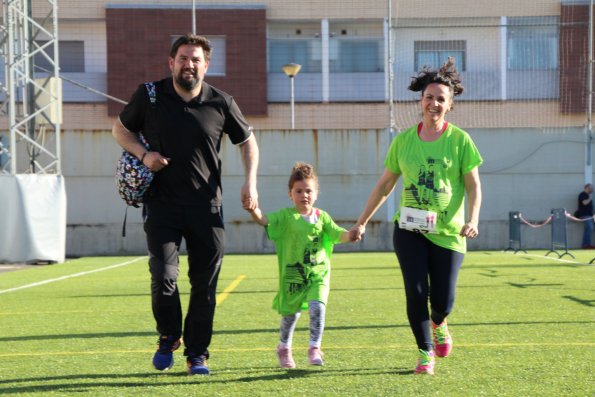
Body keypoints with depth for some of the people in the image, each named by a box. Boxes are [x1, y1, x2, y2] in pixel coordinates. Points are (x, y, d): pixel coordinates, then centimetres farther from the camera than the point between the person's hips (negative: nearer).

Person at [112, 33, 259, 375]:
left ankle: (198, 354, 17)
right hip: (161, 203, -1)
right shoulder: (149, 96, -1)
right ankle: (169, 336, 15)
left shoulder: (221, 103, 0)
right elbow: (121, 128, 13)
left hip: (206, 206, 1)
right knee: (164, 275, -13)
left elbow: (247, 140, 13)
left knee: (205, 285, 3)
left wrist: (251, 182, 0)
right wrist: (143, 154, -6)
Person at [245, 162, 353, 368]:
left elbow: (338, 234, 1)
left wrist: (351, 234, -21)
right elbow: (265, 220, -16)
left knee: (317, 307, -20)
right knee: (290, 313, 12)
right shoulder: (286, 217, -3)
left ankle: (314, 348, -9)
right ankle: (284, 348, 35)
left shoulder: (322, 217, 5)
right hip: (292, 275, -1)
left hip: (318, 274, 1)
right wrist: (254, 211, -37)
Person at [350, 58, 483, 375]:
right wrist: (361, 222, 14)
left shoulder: (460, 140, -1)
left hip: (447, 232, -1)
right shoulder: (403, 140, 6)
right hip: (409, 230, 2)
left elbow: (474, 185, 0)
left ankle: (438, 324, 34)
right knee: (415, 293, -7)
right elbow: (384, 185, 13)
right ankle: (425, 353, 12)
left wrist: (472, 220, -17)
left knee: (443, 299, -3)